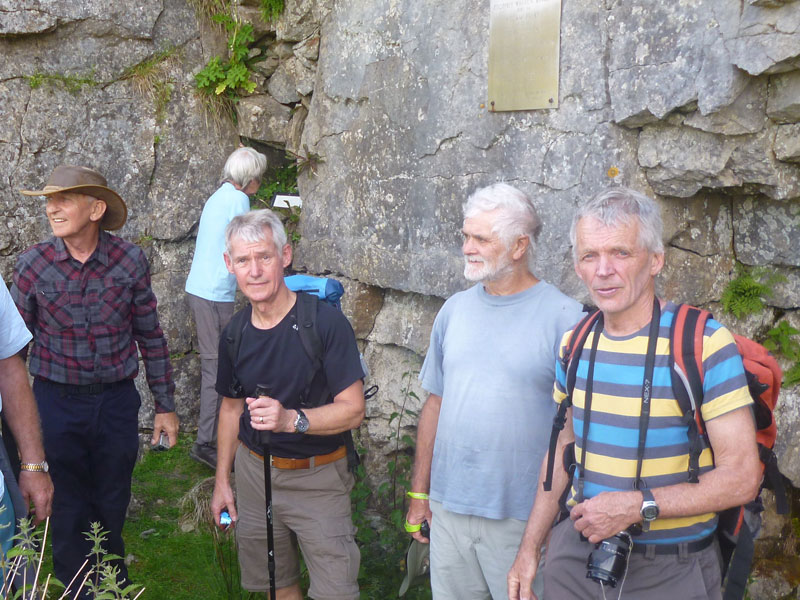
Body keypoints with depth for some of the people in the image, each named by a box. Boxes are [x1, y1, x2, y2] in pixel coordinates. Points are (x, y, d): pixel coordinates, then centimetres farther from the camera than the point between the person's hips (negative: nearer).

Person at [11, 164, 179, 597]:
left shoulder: (129, 260, -8)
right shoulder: (32, 264, -9)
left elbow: (150, 336, 1)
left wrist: (165, 405, 4)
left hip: (117, 399, 1)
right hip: (56, 402, -1)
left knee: (113, 506, 16)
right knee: (69, 511, 12)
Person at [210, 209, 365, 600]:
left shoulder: (326, 323, -17)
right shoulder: (235, 333, 2)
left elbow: (352, 410, -18)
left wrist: (292, 419, -33)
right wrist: (221, 482, 15)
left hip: (317, 478, -5)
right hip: (254, 472, 5)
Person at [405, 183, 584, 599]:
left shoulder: (562, 317, -10)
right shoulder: (454, 310, 6)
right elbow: (436, 402, 11)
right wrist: (419, 491, 11)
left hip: (523, 517, -4)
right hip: (448, 504, 5)